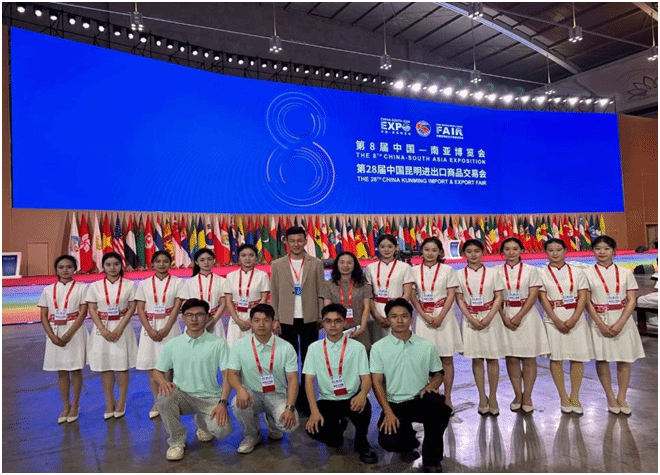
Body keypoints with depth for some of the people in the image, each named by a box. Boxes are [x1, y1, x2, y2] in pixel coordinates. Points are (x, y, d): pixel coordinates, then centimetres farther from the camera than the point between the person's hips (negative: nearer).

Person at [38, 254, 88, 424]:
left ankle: (75, 405, 18)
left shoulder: (81, 288, -2)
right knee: (61, 371, 10)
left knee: (75, 370, 4)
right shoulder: (48, 290, 7)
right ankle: (65, 406, 22)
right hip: (55, 334, 3)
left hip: (75, 332, -3)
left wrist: (68, 335, -16)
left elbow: (82, 313, -8)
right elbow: (43, 316, 4)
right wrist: (52, 336, -9)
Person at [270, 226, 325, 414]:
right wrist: (275, 319, -1)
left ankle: (307, 400, 16)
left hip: (309, 319, 0)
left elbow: (321, 292, 3)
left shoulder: (316, 264, 3)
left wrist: (321, 316, -2)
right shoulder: (277, 265, 4)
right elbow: (274, 294, 4)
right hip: (287, 320, 1)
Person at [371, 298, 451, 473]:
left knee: (438, 403, -34)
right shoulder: (378, 347, -1)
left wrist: (431, 386, -13)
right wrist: (388, 412, -14)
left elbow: (438, 374, 11)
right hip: (394, 404, 0)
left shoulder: (426, 346, 5)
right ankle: (408, 437, 16)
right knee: (388, 442, -26)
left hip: (420, 401, 1)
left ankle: (431, 457, -9)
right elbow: (377, 381, -4)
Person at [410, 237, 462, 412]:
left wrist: (440, 317, -14)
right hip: (423, 317, 1)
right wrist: (425, 316, -10)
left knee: (446, 359, 4)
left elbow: (451, 295, -4)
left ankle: (447, 398, 13)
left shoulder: (447, 270, 0)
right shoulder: (414, 271, 4)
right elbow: (413, 297, 2)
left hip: (443, 315, -1)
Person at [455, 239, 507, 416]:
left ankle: (492, 396, 15)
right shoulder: (460, 275, 2)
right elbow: (460, 300, 0)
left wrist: (489, 318, -13)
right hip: (470, 319, 0)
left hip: (490, 318, 0)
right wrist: (472, 319, -12)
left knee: (492, 358, 3)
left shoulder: (492, 273, 2)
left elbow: (498, 297, -1)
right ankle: (482, 397, 15)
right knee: (476, 359, 6)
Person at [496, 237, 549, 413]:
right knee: (511, 357, 5)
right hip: (505, 316, 1)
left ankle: (527, 396, 11)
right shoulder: (497, 271, 4)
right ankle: (517, 395, 16)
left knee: (529, 357, 2)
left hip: (527, 315, -1)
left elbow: (533, 296, -5)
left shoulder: (531, 270, 2)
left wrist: (519, 316, -14)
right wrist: (504, 318, -11)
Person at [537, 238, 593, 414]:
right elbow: (543, 299, -4)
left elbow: (583, 296, -1)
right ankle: (563, 397, 13)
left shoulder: (576, 272, 6)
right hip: (553, 319, -1)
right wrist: (557, 320, -14)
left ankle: (575, 396, 16)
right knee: (556, 358, 1)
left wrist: (574, 319, -13)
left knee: (578, 357, 3)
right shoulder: (542, 274, 2)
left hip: (576, 318, 1)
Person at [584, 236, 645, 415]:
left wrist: (620, 323, -13)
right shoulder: (587, 273, -2)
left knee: (624, 359, 5)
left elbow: (632, 300, -2)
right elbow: (587, 301, -4)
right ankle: (610, 397, 20)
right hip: (599, 321, -1)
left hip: (622, 320, 1)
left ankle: (621, 398, 21)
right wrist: (601, 324, -13)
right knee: (601, 359, 4)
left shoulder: (625, 273, 2)